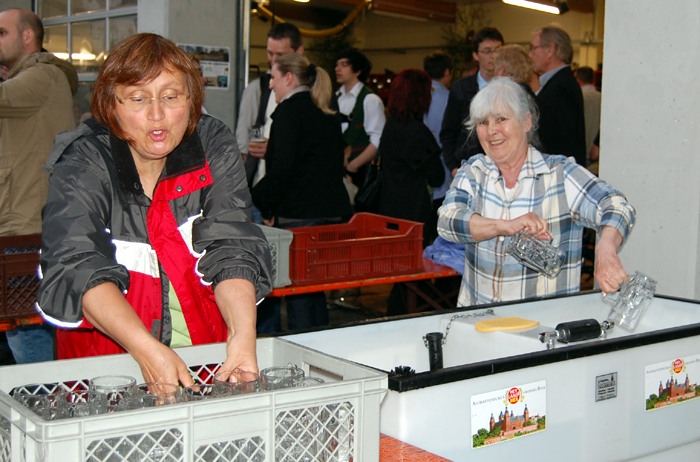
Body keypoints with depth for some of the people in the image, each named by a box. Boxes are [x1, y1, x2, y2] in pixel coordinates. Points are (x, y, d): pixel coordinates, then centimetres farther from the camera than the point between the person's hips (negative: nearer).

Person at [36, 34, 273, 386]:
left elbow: (231, 249, -9)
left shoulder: (215, 147, 0)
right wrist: (147, 350, -36)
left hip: (212, 355, 1)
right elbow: (77, 267, -21)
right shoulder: (81, 163, -7)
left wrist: (243, 336, -28)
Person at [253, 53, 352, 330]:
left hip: (299, 216, -8)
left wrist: (265, 205, -7)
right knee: (316, 294, 16)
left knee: (298, 296, -4)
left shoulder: (289, 111, -9)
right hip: (332, 212, 8)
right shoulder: (328, 115, 16)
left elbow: (281, 168, -19)